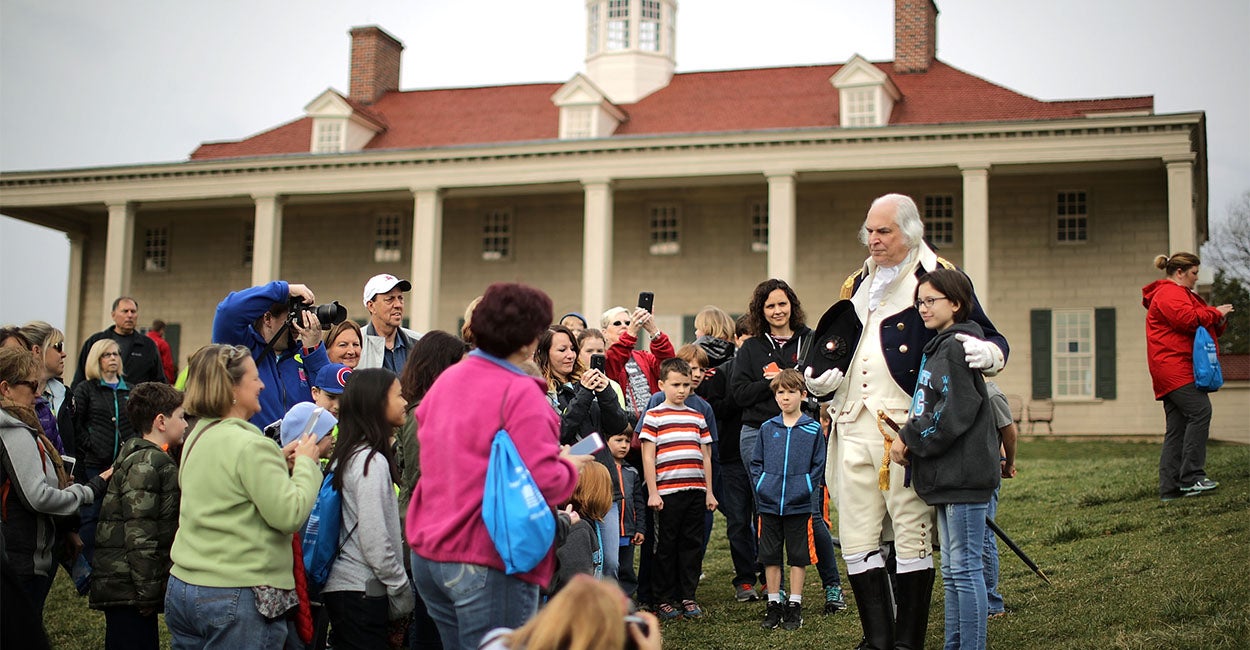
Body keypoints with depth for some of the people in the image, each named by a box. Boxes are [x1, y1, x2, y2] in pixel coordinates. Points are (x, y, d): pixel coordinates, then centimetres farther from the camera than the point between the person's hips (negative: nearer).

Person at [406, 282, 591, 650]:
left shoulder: (446, 380, 8)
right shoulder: (520, 393, -17)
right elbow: (543, 480, -22)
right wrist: (569, 467, 0)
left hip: (429, 551, 8)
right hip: (489, 562, -8)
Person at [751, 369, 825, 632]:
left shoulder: (813, 429, 0)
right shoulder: (767, 428, 6)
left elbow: (818, 465, 2)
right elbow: (755, 461, 11)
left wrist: (806, 488, -7)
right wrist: (760, 485, -2)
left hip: (799, 505, -2)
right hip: (768, 504, 2)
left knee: (798, 556, 5)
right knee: (770, 556, 8)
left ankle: (794, 606, 15)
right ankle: (774, 605, 18)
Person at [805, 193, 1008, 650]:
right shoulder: (856, 284, 20)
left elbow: (988, 337, -2)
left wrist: (986, 352, -25)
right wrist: (819, 379, 6)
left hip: (906, 428, -6)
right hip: (853, 426, 6)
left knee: (912, 536, 0)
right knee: (856, 538, 6)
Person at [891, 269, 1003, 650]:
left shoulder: (958, 346, -13)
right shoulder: (938, 347, 18)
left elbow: (954, 412, -19)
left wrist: (910, 439, -10)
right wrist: (907, 439, 6)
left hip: (964, 473, -10)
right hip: (946, 475, 10)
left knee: (965, 568, -6)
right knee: (952, 570, 14)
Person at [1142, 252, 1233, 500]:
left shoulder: (1179, 294, 30)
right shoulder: (1169, 293, -5)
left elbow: (1204, 327, 32)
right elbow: (1187, 319, -22)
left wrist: (1218, 320, 11)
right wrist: (1215, 313, -7)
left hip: (1174, 370, 11)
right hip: (1173, 366, -11)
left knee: (1177, 428, 6)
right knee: (1200, 411, -20)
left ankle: (1170, 488, 4)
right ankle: (1191, 476, -22)